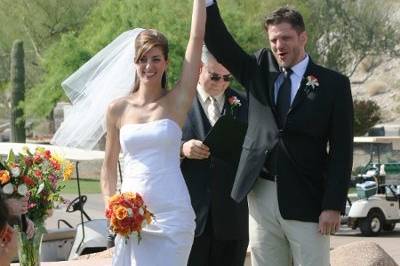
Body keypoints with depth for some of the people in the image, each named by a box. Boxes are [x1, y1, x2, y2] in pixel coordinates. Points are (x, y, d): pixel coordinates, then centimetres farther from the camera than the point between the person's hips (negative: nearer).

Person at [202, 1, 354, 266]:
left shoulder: (333, 84, -1)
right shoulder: (260, 71, 11)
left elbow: (341, 150, -4)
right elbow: (220, 44, 3)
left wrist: (334, 205, -10)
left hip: (306, 201, -4)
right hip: (262, 197, 4)